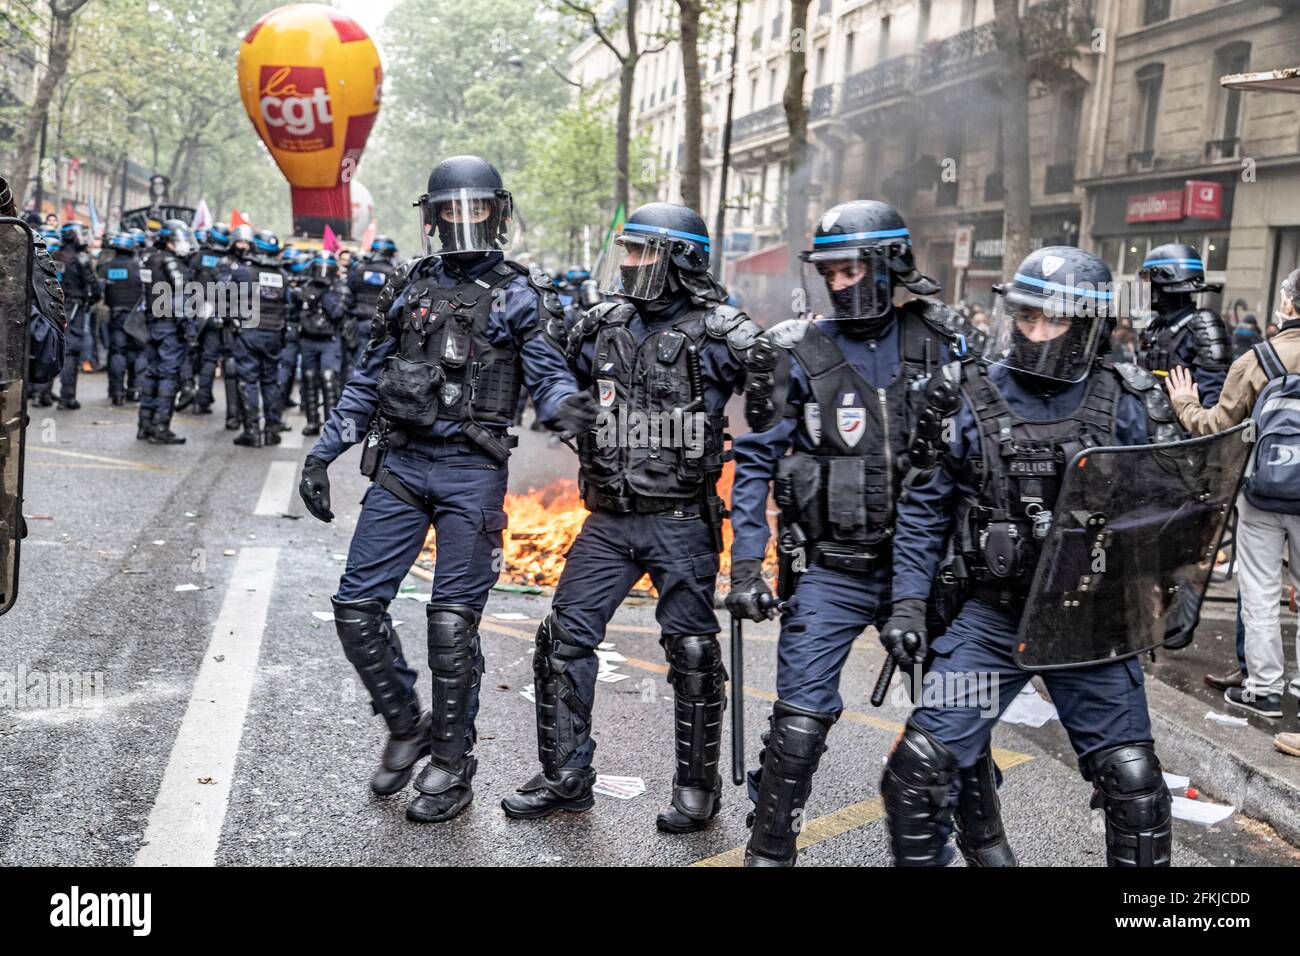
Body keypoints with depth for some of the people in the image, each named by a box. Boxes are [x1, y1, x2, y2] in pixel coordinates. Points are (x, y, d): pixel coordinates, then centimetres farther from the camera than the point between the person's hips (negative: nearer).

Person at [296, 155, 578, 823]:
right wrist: (321, 455, 11)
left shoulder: (517, 295, 3)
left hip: (472, 471, -4)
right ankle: (407, 727, 23)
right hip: (400, 463, 4)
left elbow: (548, 376, -4)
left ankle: (452, 765, 14)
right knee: (357, 605, 1)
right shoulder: (408, 288, 12)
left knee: (453, 621, -1)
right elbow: (366, 383, 16)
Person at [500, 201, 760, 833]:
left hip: (681, 521, -5)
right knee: (564, 639, 4)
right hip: (608, 519, 5)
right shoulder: (601, 326, 7)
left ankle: (697, 787, 20)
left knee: (692, 651, 3)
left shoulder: (717, 332, -9)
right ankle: (565, 779, 18)